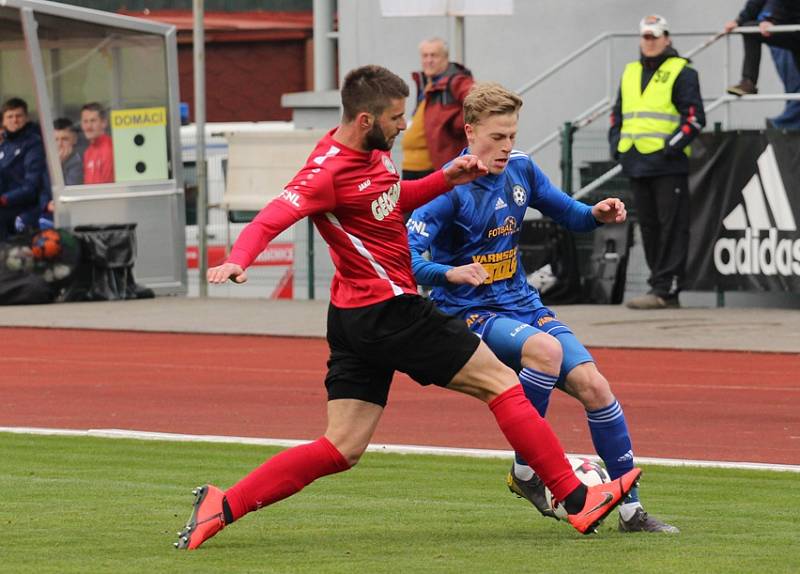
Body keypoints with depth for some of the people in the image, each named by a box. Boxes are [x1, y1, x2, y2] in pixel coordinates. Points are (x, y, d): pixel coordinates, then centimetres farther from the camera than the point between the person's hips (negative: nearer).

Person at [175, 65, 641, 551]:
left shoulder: (374, 151, 9)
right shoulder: (329, 171, -19)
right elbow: (269, 221, -29)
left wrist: (448, 178, 13)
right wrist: (237, 261, -49)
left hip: (358, 319, 9)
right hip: (389, 310, -9)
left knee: (341, 449, 6)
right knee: (500, 382, 0)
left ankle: (223, 506, 1)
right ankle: (577, 500, 5)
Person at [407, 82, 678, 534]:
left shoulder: (520, 169, 4)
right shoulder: (450, 187, -15)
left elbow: (568, 214, 17)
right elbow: (406, 258, -22)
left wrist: (596, 215, -6)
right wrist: (450, 273, -41)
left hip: (522, 305, 6)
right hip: (471, 314, -6)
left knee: (593, 385, -11)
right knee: (545, 349, -35)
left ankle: (631, 509, -1)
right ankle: (526, 470, -17)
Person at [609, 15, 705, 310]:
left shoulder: (681, 73, -2)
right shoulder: (630, 73, 18)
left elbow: (694, 116, -8)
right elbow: (617, 112, 26)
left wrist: (672, 146, -16)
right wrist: (616, 144, 11)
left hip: (668, 164, -7)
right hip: (637, 163, 7)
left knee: (672, 227, -8)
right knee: (649, 227, 10)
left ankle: (665, 288, -12)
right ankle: (664, 288, 15)